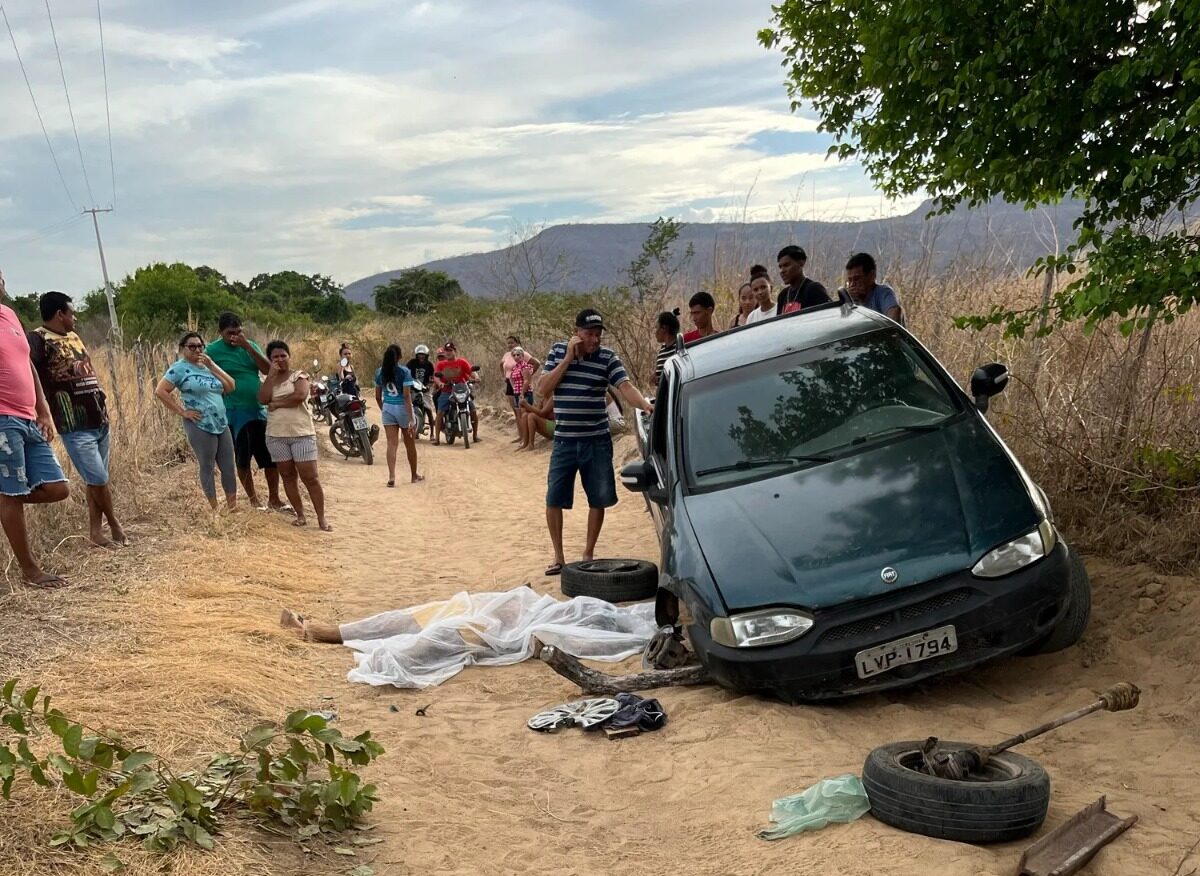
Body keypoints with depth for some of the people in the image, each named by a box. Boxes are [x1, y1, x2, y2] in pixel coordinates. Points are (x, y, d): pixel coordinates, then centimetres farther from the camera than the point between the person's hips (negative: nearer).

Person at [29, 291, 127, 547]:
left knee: (96, 481, 12)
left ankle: (95, 531, 20)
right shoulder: (40, 339, -12)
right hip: (76, 428, -8)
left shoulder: (73, 337, 14)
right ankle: (114, 523, 19)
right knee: (98, 480, -2)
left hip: (100, 421, 8)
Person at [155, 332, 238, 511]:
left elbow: (231, 387, 6)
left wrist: (212, 366, -3)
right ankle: (215, 508, 11)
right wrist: (182, 412, -13)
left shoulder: (208, 366, 14)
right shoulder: (180, 368, -5)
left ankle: (232, 506, 16)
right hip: (200, 426, -6)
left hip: (222, 425, 6)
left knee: (229, 467, 7)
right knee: (207, 467, 2)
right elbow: (160, 391, -12)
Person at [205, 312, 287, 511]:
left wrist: (248, 347, -13)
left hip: (259, 410, 4)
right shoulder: (212, 351, -5)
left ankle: (274, 499, 19)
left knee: (271, 456, 6)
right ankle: (253, 500, 20)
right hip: (235, 413, -4)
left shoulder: (250, 345, 8)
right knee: (243, 459, 6)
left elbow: (268, 370, -4)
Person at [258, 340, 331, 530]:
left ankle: (321, 518, -3)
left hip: (302, 434, -4)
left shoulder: (299, 376, 1)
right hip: (276, 436, 5)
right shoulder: (270, 380, 13)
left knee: (310, 477, -6)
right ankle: (300, 515, 17)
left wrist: (276, 403, -10)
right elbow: (263, 399, -8)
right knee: (288, 476, 8)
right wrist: (272, 375, -7)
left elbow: (300, 395, -20)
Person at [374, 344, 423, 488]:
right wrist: (411, 419, -18)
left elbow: (378, 396, 7)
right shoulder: (404, 372, -12)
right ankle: (414, 476, 27)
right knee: (410, 445, 13)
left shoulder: (380, 372, 2)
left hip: (388, 409, 3)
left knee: (392, 444, 1)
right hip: (403, 408, -3)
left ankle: (391, 476, -13)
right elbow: (407, 396, -17)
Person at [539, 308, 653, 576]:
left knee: (598, 499, 6)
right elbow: (544, 389, -6)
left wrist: (645, 404, -37)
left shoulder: (608, 358, -4)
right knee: (554, 499, 0)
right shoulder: (558, 352, 1)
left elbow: (625, 386, -16)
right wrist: (568, 358, -13)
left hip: (597, 441, 0)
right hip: (564, 441, 0)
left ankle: (588, 553, 22)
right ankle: (558, 556, 15)